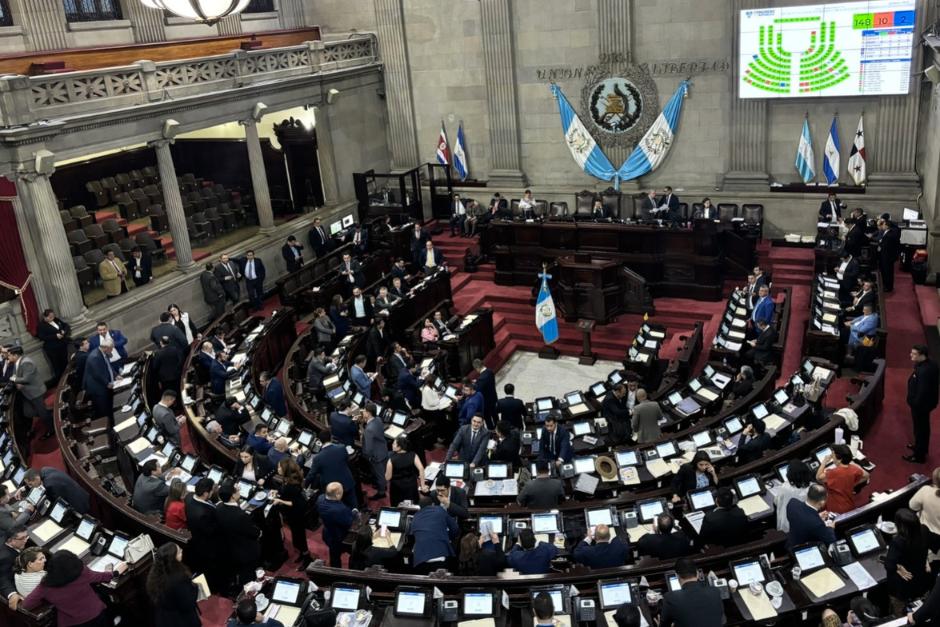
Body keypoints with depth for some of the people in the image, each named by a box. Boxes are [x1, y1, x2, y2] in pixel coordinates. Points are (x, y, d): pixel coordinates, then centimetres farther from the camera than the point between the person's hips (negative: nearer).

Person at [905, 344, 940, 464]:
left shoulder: (924, 371, -35)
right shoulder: (930, 363, -3)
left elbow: (922, 391, -29)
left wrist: (915, 404, -20)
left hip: (921, 404, -10)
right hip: (926, 401, 10)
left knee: (920, 428, 7)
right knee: (923, 427, 27)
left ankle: (919, 455, 21)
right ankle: (921, 447, 46)